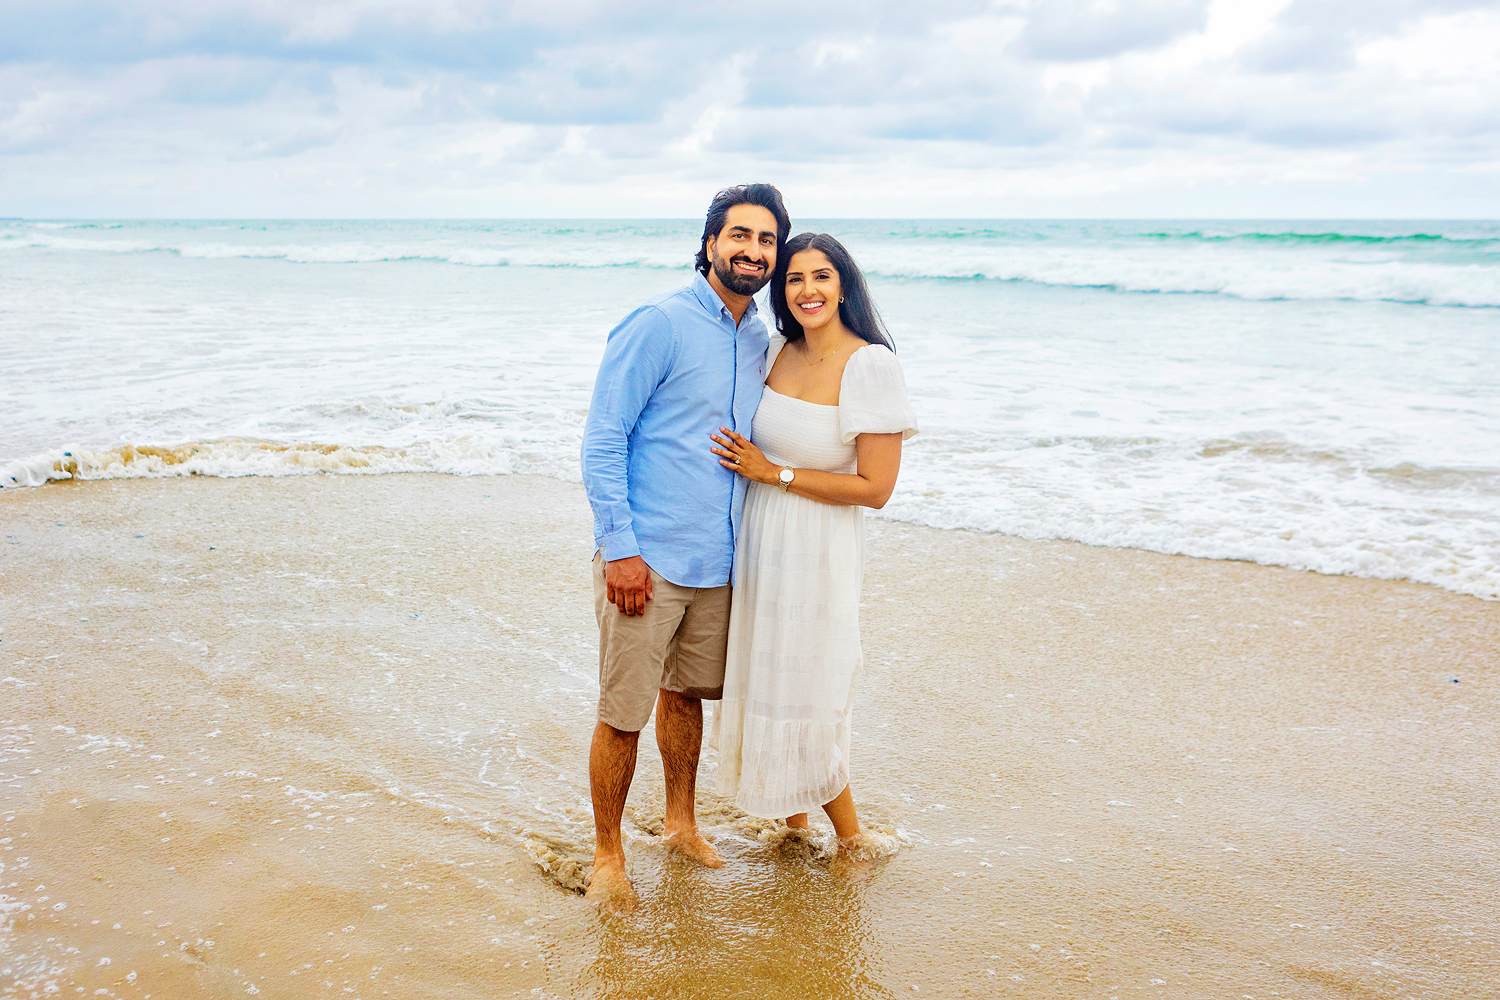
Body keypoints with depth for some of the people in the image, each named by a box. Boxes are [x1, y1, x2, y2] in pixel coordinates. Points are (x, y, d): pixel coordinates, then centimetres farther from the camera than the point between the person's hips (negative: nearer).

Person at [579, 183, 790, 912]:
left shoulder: (759, 341, 10)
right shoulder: (658, 325, -12)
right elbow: (602, 441, -13)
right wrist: (619, 548, -17)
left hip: (718, 563, 7)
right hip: (648, 562, -6)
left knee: (687, 692, 20)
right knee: (623, 714, 0)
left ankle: (681, 823, 37)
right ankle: (608, 854, 17)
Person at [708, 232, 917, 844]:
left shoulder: (869, 365, -17)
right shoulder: (778, 352, 2)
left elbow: (875, 488, -18)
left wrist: (774, 473, -16)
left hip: (817, 554, -6)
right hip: (760, 542, 6)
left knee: (805, 699, 3)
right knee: (767, 677, 15)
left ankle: (850, 840, 25)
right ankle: (793, 823, 35)